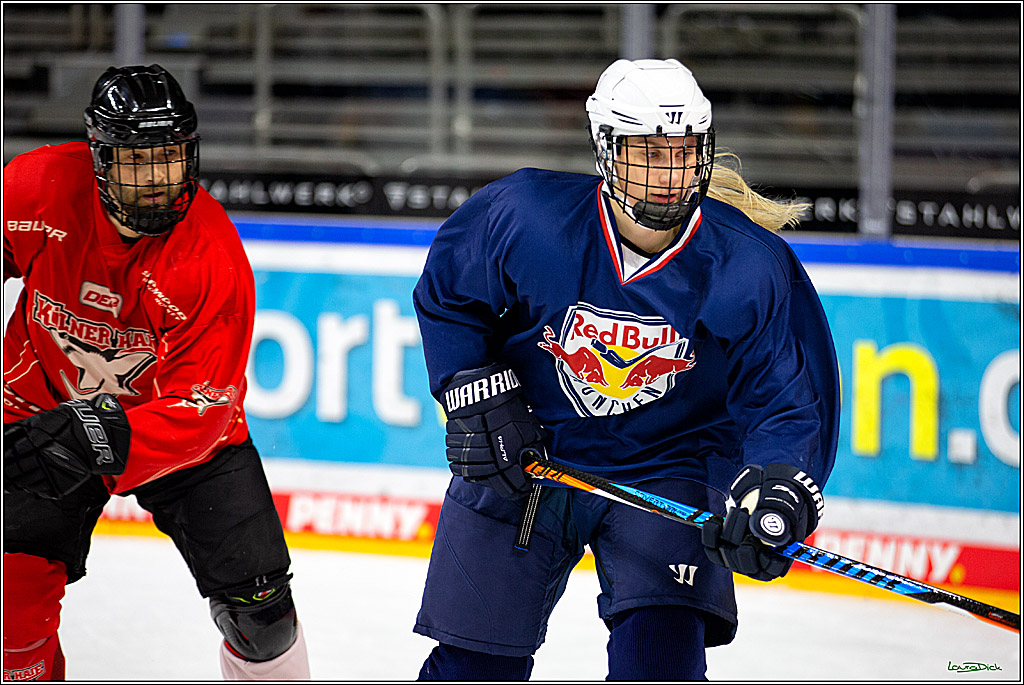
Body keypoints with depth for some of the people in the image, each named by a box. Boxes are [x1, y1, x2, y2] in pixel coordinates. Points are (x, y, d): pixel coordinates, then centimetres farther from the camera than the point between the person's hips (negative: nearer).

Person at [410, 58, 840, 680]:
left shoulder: (751, 267, -20)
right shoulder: (524, 215, -19)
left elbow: (791, 401, -16)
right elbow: (446, 295, 1)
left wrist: (775, 494, -34)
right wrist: (477, 397, -9)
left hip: (669, 471, -1)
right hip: (519, 461, 1)